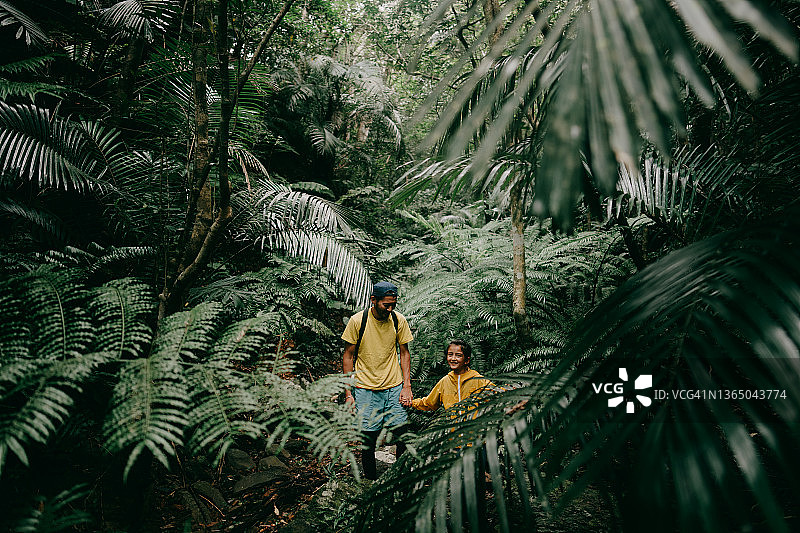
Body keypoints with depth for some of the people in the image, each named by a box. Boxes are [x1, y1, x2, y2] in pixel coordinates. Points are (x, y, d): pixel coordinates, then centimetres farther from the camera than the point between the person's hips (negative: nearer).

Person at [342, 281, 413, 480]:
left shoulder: (399, 320, -2)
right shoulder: (357, 321, -9)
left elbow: (404, 353, 8)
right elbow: (348, 356, -1)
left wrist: (407, 386, 0)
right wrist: (348, 393, -4)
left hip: (394, 387, 2)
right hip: (365, 389, -2)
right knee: (369, 439, 0)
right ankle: (370, 482, 21)